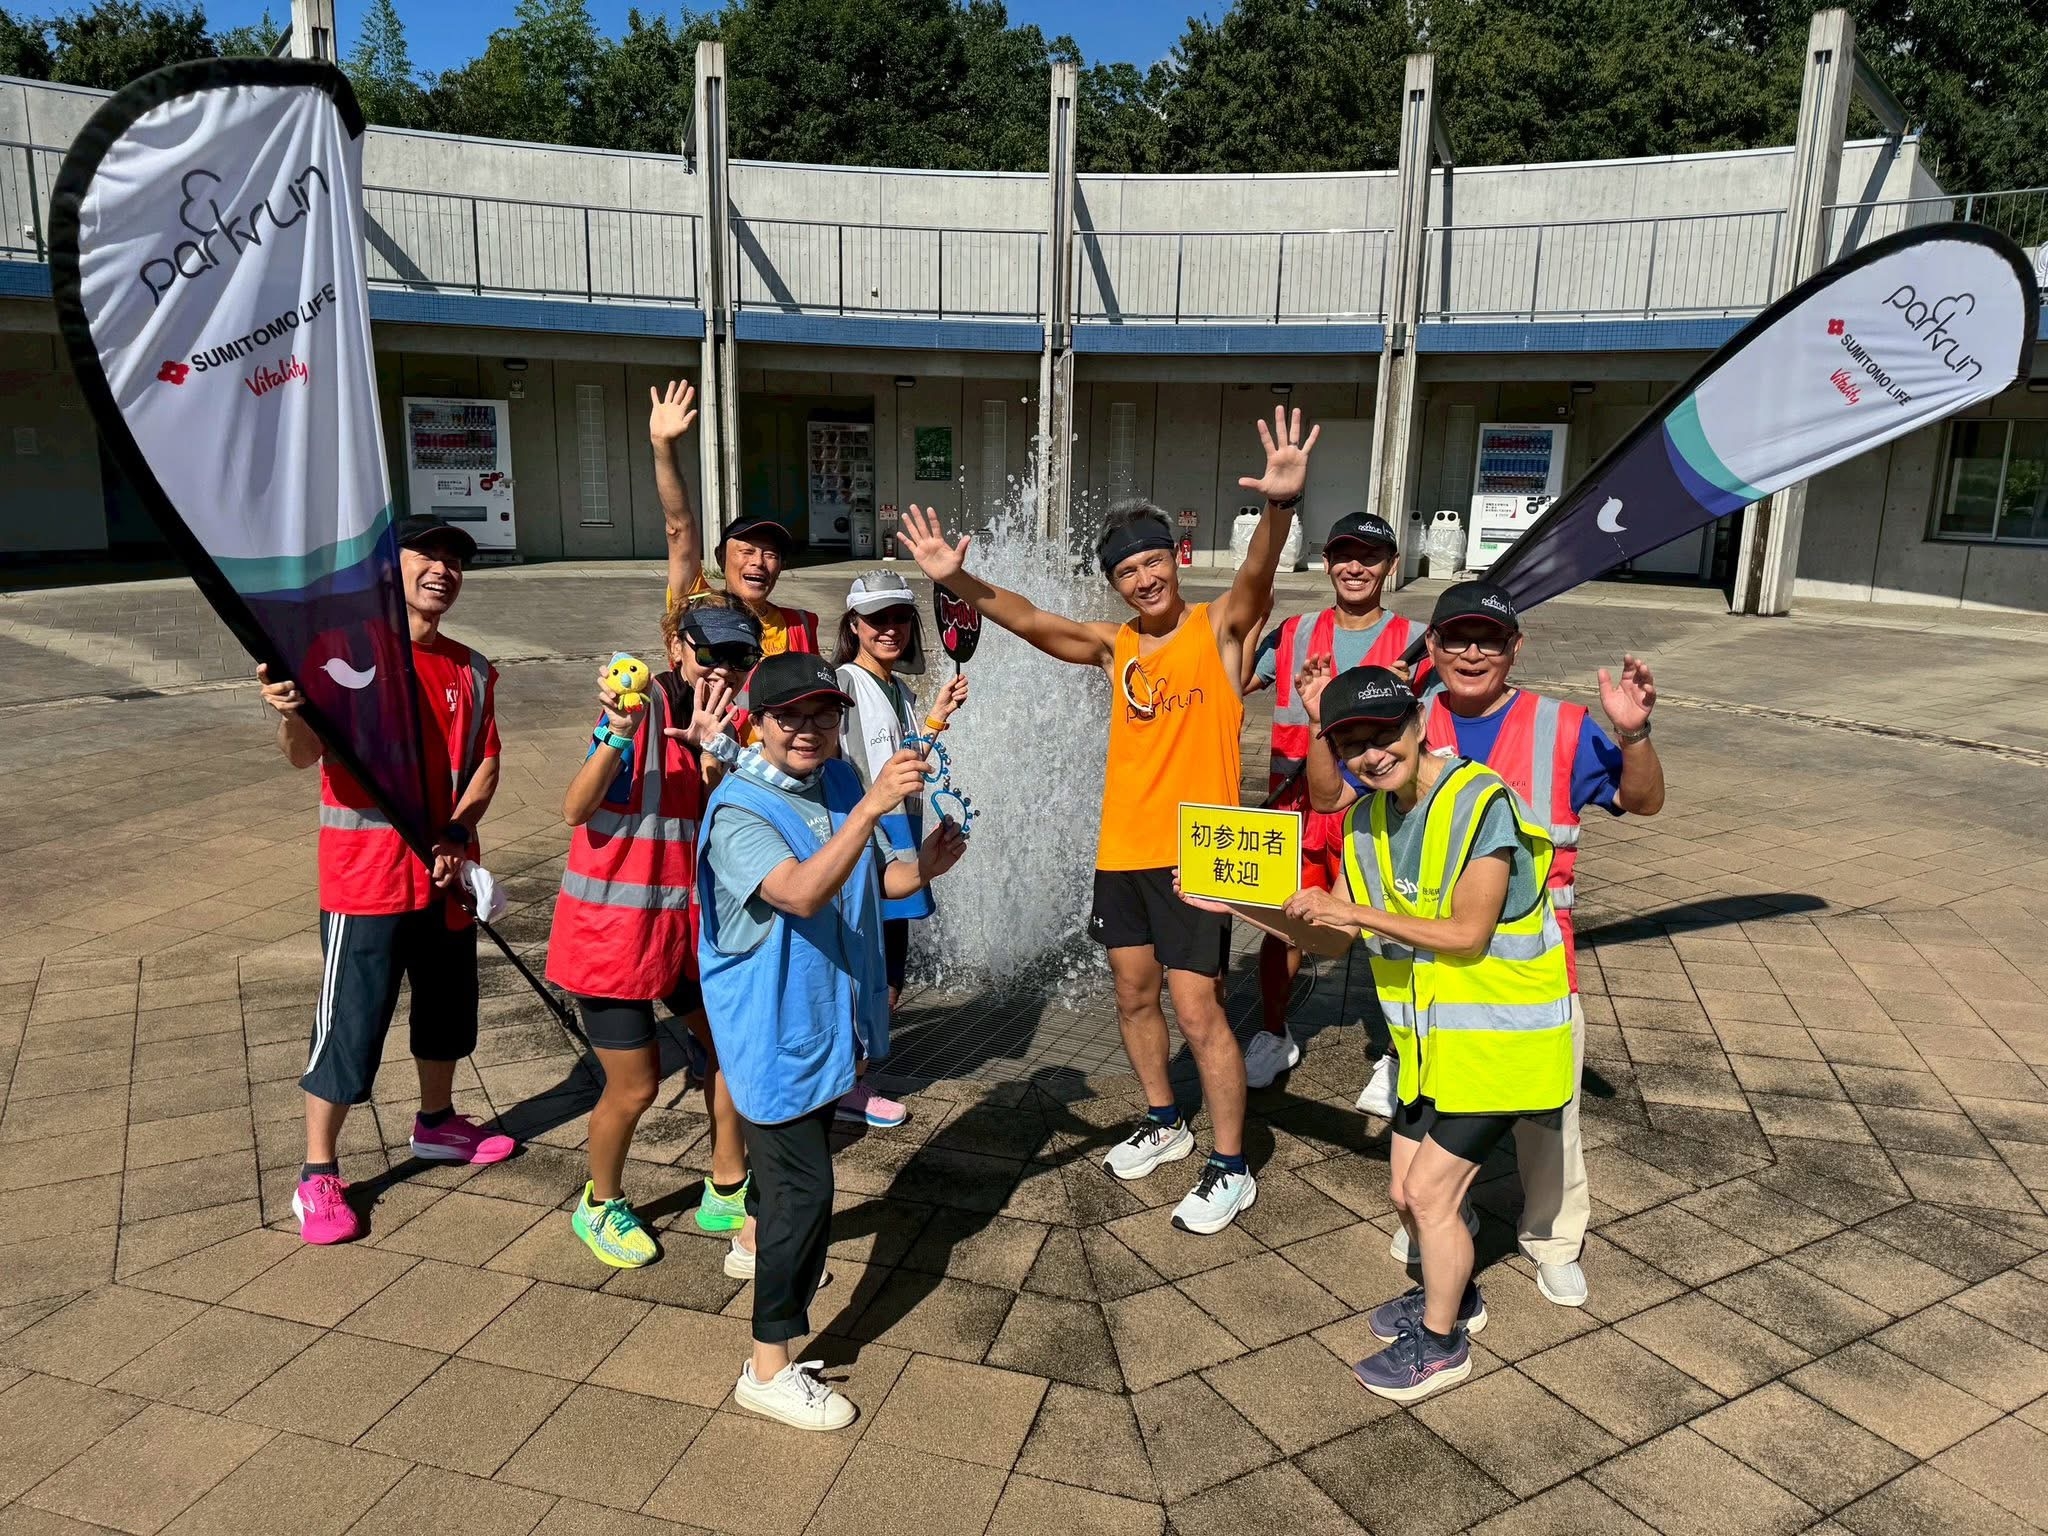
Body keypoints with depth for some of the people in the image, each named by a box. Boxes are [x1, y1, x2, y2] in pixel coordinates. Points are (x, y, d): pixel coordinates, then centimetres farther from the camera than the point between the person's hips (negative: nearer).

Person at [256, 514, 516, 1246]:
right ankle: (317, 1176, 17)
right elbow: (305, 755, -18)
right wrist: (290, 714, -41)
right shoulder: (344, 648, -11)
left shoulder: (470, 670, 6)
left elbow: (484, 763, 5)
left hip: (446, 872, 6)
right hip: (367, 876, -6)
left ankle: (436, 1122, 42)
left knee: (448, 1006, 19)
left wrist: (457, 834, -11)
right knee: (350, 1025, 1)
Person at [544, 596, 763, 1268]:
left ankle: (726, 1192, 32)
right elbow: (575, 809, -23)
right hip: (612, 924, -7)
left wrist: (711, 751, -26)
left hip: (684, 919, 7)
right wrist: (617, 732, -37)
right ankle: (601, 1206, 32)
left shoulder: (720, 722, 3)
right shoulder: (644, 702, -17)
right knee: (634, 1086, 4)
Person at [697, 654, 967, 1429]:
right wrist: (873, 806, -50)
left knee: (799, 1142, 28)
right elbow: (801, 893, -40)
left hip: (828, 1013, 8)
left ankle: (755, 1243, 56)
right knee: (806, 1187, -6)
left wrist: (922, 865, -14)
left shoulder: (841, 783, -2)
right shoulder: (739, 811, -24)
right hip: (774, 1026, -8)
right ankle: (770, 1366, 10)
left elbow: (874, 879, 7)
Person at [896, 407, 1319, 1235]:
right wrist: (957, 580, -16)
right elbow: (1028, 620, -1)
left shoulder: (1220, 627, -6)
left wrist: (1280, 506, -45)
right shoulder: (1113, 645, 7)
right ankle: (1163, 1122, 39)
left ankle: (1231, 1168, 13)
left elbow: (1257, 575, -25)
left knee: (1197, 1009, -3)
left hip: (1196, 855, -6)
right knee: (1134, 994, 17)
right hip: (1121, 851, 6)